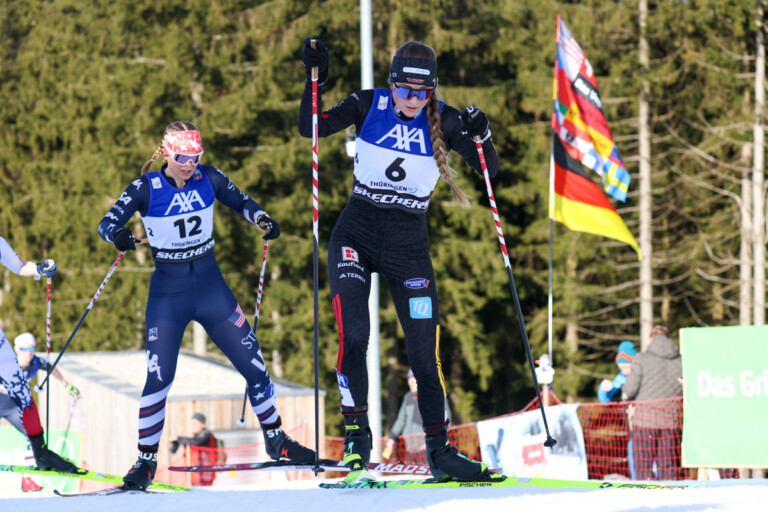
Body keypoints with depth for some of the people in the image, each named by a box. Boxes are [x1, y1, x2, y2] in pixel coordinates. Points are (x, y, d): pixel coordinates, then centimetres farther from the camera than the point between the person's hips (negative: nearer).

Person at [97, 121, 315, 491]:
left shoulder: (208, 178, -3)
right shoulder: (146, 189, -11)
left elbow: (241, 202, 10)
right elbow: (107, 223, -16)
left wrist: (261, 218, -11)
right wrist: (118, 235, -39)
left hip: (211, 287, 3)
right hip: (168, 293, -3)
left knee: (253, 363, 4)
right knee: (159, 377, -12)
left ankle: (276, 440, 24)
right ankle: (146, 462, 2)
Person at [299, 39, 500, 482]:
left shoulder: (443, 121, -4)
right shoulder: (370, 105, -4)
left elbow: (489, 170, -6)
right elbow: (311, 128, -8)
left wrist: (480, 136, -25)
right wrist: (315, 79, -21)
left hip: (409, 245, 1)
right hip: (357, 235, -1)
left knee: (425, 353, 0)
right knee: (352, 334, -19)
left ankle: (440, 449, 12)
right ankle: (356, 432, -4)